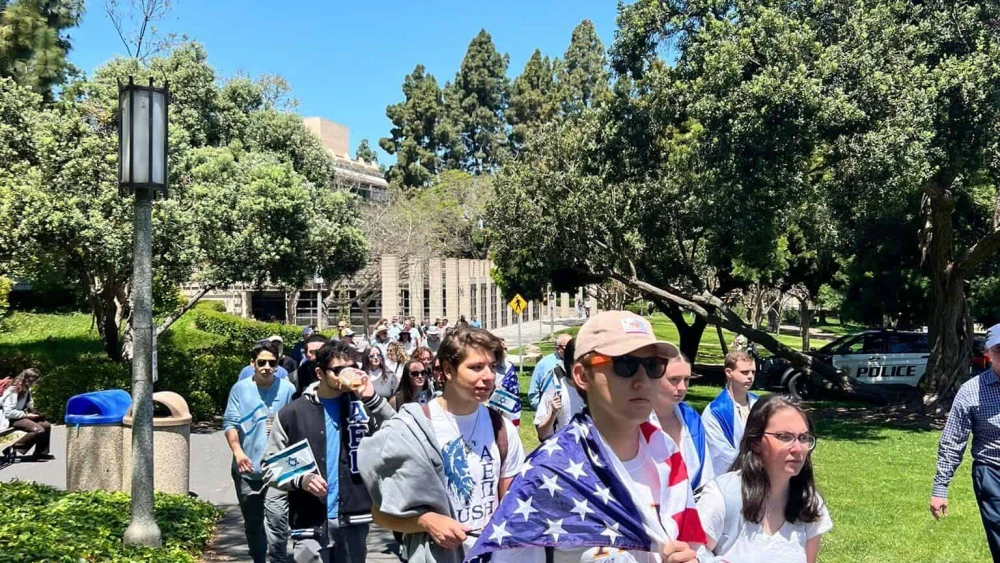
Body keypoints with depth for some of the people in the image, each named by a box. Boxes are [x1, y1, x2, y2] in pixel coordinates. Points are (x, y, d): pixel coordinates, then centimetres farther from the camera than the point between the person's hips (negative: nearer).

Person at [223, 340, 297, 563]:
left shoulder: (287, 389, -2)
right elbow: (230, 422, -3)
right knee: (252, 522, 16)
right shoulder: (240, 388, 0)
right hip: (247, 469, 2)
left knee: (277, 518, -13)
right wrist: (238, 452, -16)